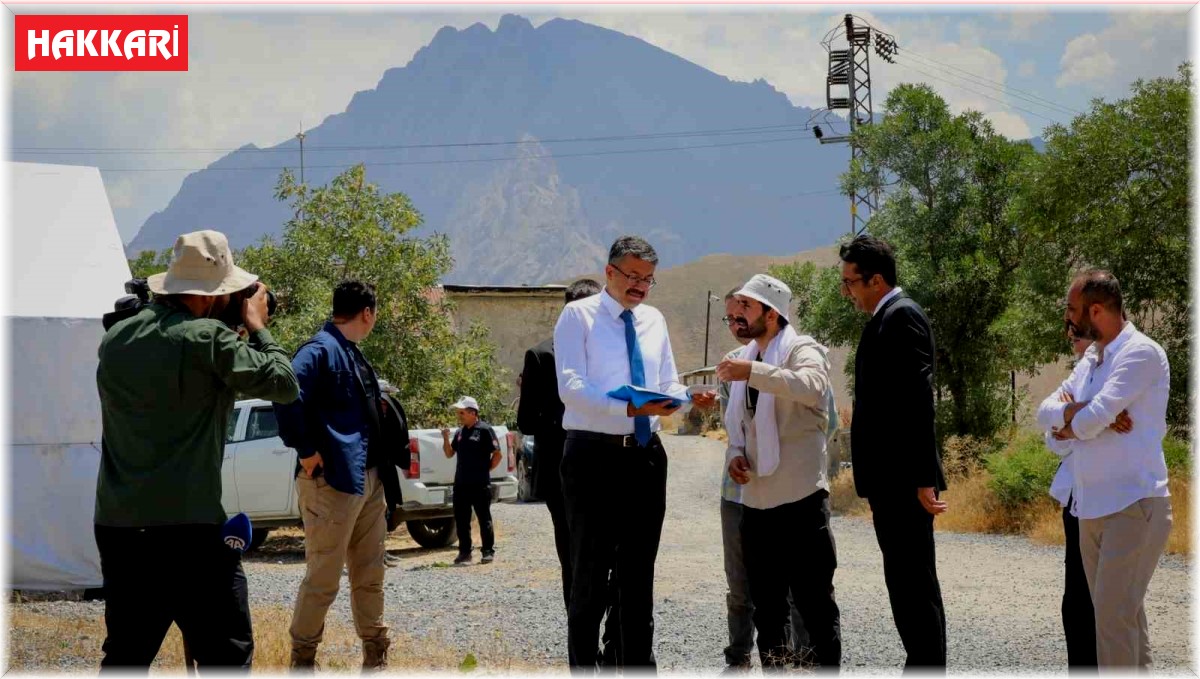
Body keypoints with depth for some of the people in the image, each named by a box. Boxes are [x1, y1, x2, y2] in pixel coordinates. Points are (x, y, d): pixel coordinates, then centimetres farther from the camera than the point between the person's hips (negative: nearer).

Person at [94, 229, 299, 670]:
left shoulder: (116, 338, 10)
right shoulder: (207, 339, -12)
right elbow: (283, 385, -7)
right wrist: (257, 326, 8)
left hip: (116, 526, 7)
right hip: (187, 530, -7)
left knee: (125, 656, 15)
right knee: (226, 658, 1)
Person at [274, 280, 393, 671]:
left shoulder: (353, 354, 16)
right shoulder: (321, 350, -13)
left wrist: (381, 469, 15)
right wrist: (306, 452, -22)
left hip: (369, 479, 9)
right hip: (333, 480, -9)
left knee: (370, 574, 15)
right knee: (323, 578, -1)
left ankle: (376, 658, 25)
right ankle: (302, 660, 12)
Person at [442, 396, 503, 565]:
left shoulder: (484, 430, -7)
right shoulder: (460, 432, 13)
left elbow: (497, 455, -7)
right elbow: (449, 453, 16)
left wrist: (485, 470, -3)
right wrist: (446, 438, -1)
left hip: (480, 484, -6)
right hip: (461, 483, 6)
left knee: (484, 519, 1)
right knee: (461, 519, 8)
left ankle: (488, 551, 6)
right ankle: (464, 552, 15)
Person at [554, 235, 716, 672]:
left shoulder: (654, 321, 14)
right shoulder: (578, 316, -5)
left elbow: (668, 384, 16)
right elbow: (571, 387, -16)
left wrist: (687, 398, -8)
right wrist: (631, 408, -28)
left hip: (646, 455, 6)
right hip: (594, 455, -6)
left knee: (640, 571, 12)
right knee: (591, 571, 0)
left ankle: (639, 665, 21)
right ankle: (582, 668, 8)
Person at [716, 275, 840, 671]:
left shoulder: (802, 350, -9)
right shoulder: (744, 358, 15)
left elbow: (812, 387, -31)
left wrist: (753, 372, -37)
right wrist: (735, 453, 5)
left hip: (801, 496, -8)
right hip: (757, 498, 8)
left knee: (814, 600, -3)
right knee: (766, 603, 14)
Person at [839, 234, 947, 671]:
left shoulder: (902, 316, -12)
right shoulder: (888, 318, 17)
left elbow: (917, 401, -19)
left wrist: (922, 479, -22)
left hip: (903, 481, -10)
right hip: (892, 480, 10)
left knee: (914, 585, -7)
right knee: (908, 584, 13)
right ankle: (924, 669, 19)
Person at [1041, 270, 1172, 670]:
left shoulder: (1141, 353, -11)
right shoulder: (1092, 360, 17)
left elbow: (1091, 419, -21)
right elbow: (1047, 412, 15)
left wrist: (1072, 423, 2)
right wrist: (1071, 413, -8)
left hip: (1134, 505, -9)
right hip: (1092, 507, 9)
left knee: (1114, 614, -12)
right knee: (1123, 611, 14)